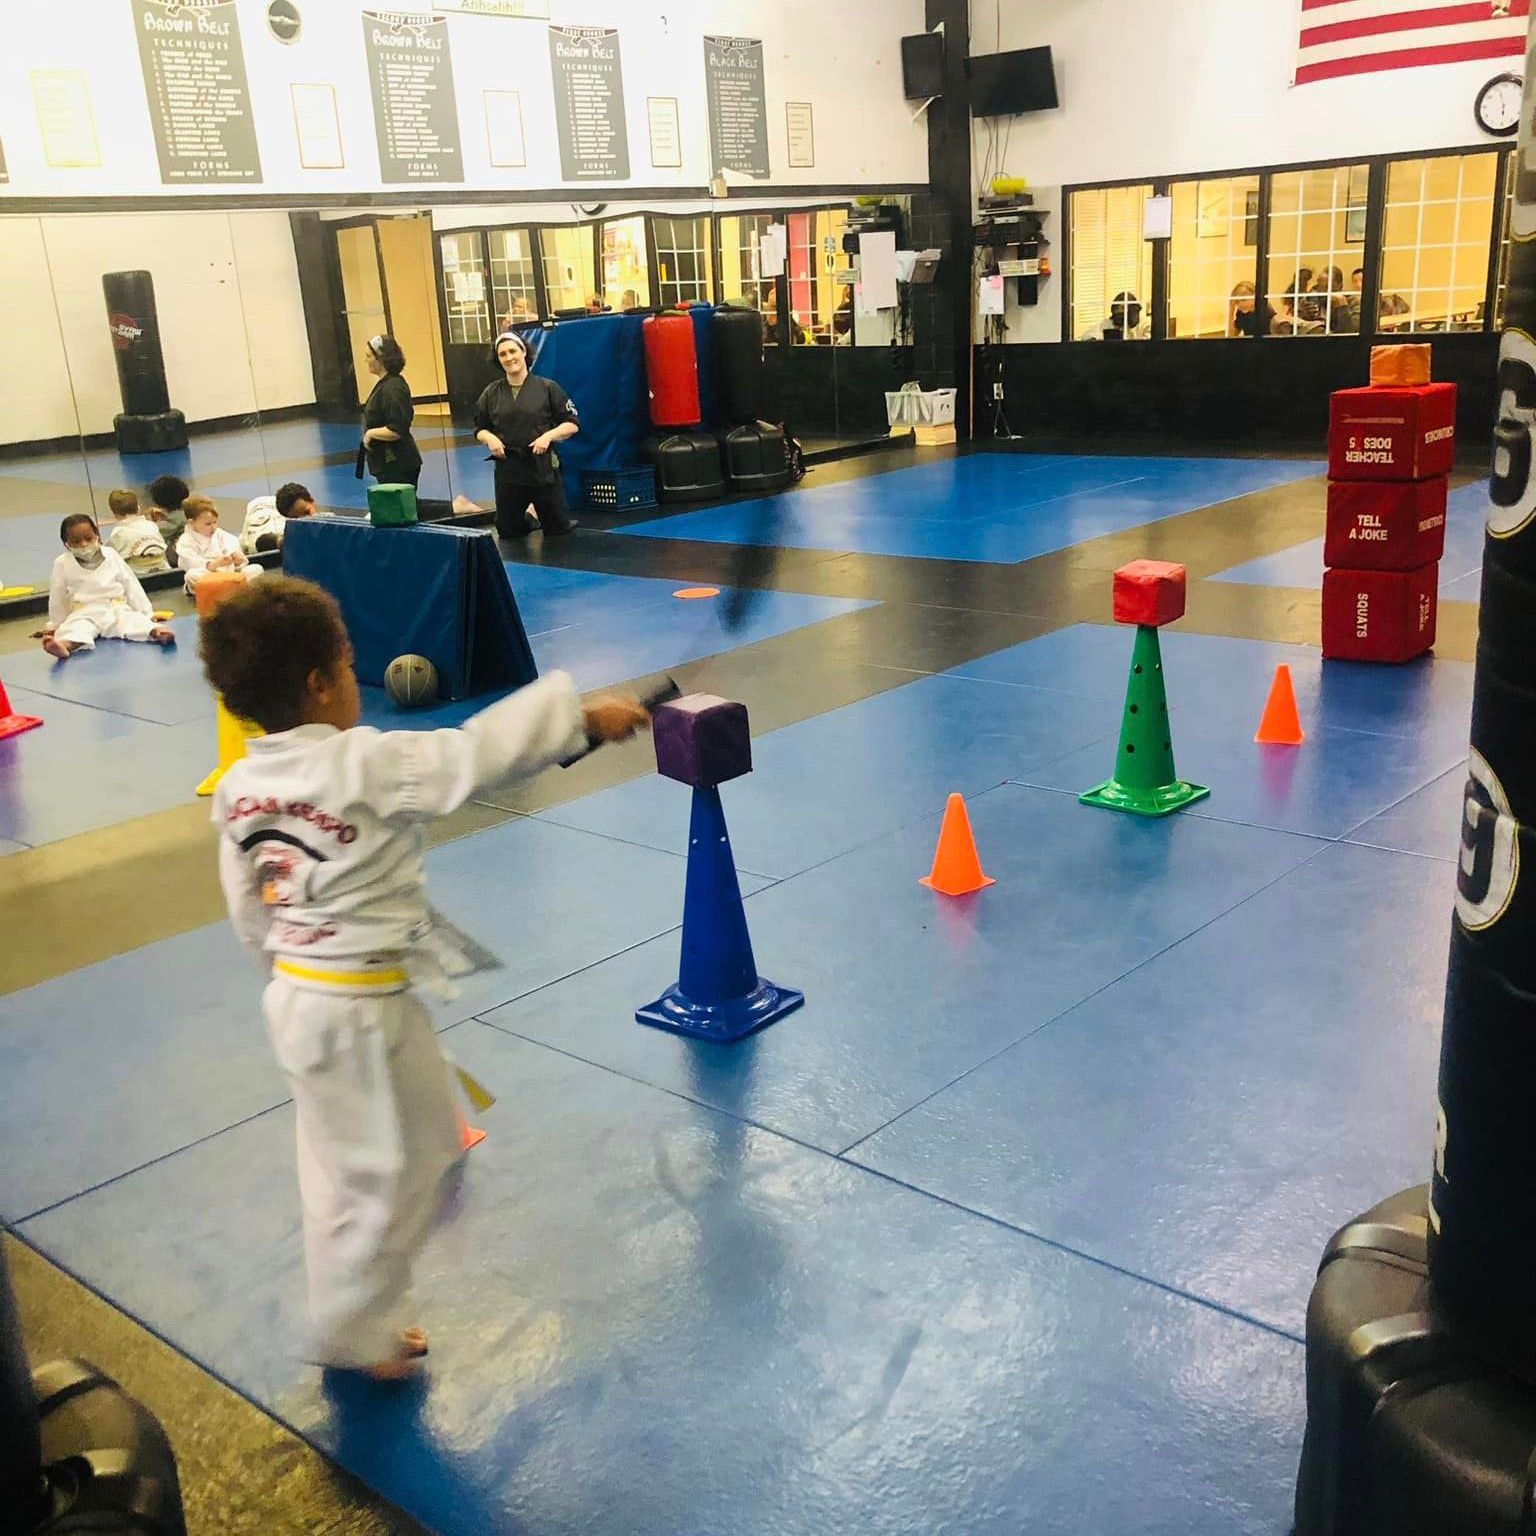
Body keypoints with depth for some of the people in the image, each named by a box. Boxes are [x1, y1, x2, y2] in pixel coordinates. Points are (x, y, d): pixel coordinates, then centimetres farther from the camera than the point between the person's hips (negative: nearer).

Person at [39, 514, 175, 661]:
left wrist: (148, 613, 13)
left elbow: (131, 585, 13)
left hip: (118, 609, 2)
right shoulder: (62, 564, 3)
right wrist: (56, 625, 21)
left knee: (138, 621, -31)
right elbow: (57, 597, 14)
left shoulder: (111, 555, 8)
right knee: (76, 627, -36)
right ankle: (64, 645, -68)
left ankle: (156, 633, -62)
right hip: (85, 614, -1)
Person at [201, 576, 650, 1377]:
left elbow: (249, 914, 8)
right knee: (397, 1170, 12)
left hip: (296, 999, 8)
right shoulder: (368, 764, -25)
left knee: (341, 1163, 25)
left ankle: (353, 1319, 42)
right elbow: (479, 751, -23)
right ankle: (353, 1334, 28)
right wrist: (584, 715, -12)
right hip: (365, 1010, -8)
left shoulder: (235, 789, -1)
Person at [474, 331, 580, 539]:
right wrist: (489, 438, -8)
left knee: (558, 529, 4)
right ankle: (528, 520, 38)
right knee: (508, 531, 8)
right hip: (507, 471, 2)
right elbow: (479, 429, 14)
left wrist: (548, 436, -15)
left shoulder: (547, 388, -1)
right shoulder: (491, 393, 6)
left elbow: (571, 424, 1)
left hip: (543, 469, -2)